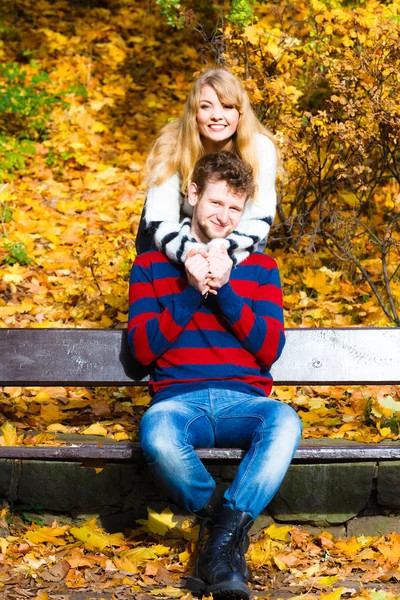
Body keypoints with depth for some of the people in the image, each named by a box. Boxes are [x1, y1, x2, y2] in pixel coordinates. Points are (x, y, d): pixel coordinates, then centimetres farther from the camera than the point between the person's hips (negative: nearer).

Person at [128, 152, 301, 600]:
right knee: (157, 432, -39)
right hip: (179, 399, -1)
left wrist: (224, 290, -7)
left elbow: (270, 349, 5)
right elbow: (142, 348, 4)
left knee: (284, 421, -37)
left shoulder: (260, 268, 17)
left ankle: (223, 539, -32)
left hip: (243, 401, 1)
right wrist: (192, 291, -7)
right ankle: (232, 529, -15)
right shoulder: (151, 265, 15)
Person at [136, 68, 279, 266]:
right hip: (183, 239, -1)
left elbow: (258, 218, -25)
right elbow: (160, 222, -32)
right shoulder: (172, 148, -28)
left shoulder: (260, 148, -26)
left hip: (233, 244, 1)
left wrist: (225, 256, -45)